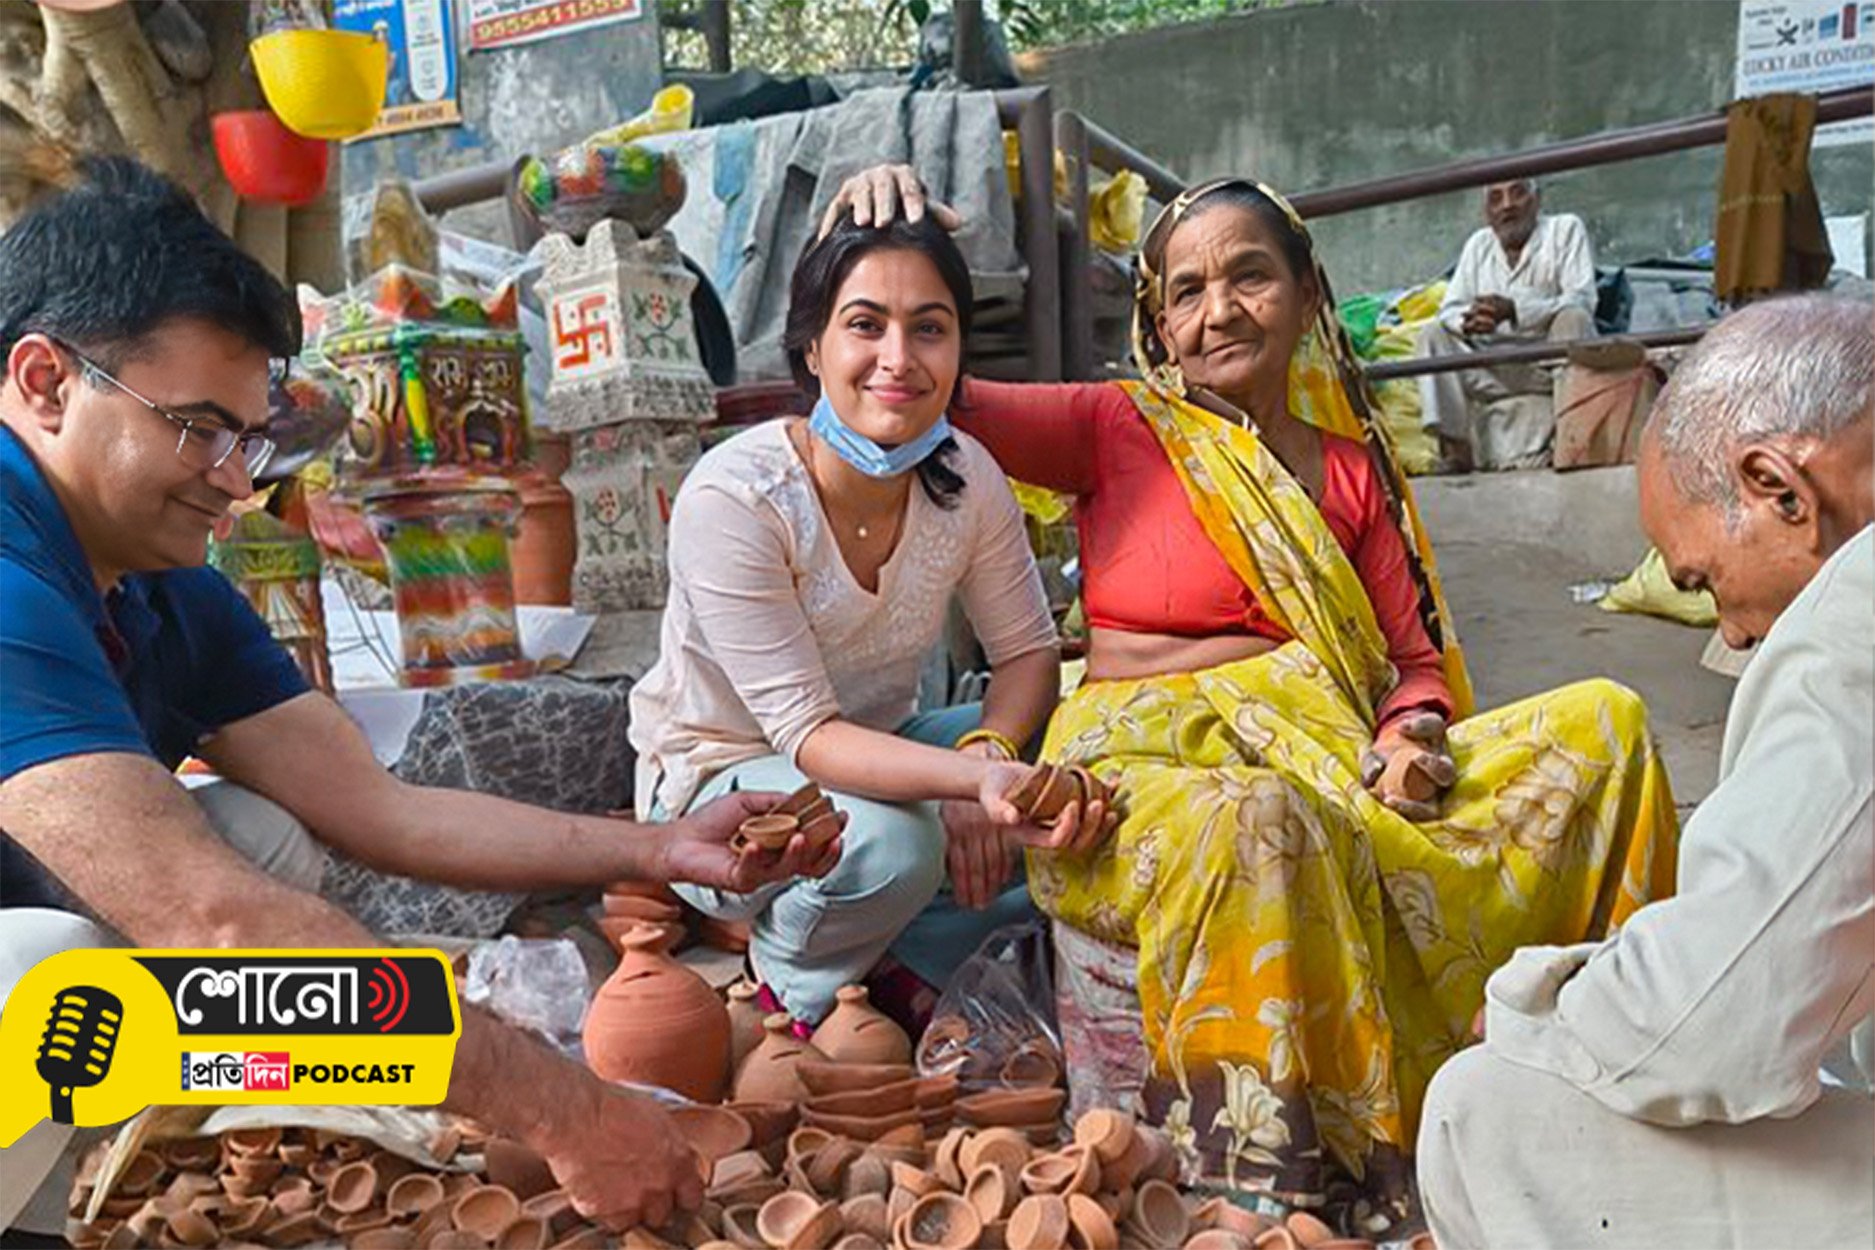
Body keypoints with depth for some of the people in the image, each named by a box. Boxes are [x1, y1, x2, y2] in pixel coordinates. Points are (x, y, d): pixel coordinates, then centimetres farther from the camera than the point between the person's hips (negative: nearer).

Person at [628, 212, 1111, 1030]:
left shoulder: (965, 475, -12)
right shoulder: (732, 498, -28)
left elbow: (1028, 651, -5)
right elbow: (806, 732, -29)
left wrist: (985, 755, -27)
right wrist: (978, 776, -45)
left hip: (873, 749, 5)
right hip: (719, 778, -5)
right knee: (890, 842, -36)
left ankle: (898, 964, -2)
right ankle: (794, 980, -1)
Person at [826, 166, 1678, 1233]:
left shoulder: (1353, 465, 18)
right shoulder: (1119, 429, 6)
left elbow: (1418, 657, 16)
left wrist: (1414, 735, -6)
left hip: (1338, 771, 5)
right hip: (1149, 771, -5)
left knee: (1605, 724, -7)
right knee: (1262, 821, -39)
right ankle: (1262, 1175, -24)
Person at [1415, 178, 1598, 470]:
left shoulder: (1565, 228, 2)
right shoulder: (1479, 244, 16)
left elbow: (1582, 300, -13)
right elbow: (1449, 308, 6)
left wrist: (1515, 310, -27)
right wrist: (1467, 321, -20)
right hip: (1493, 372, 4)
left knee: (1573, 318, -30)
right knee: (1433, 334, -12)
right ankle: (1454, 442, -27)